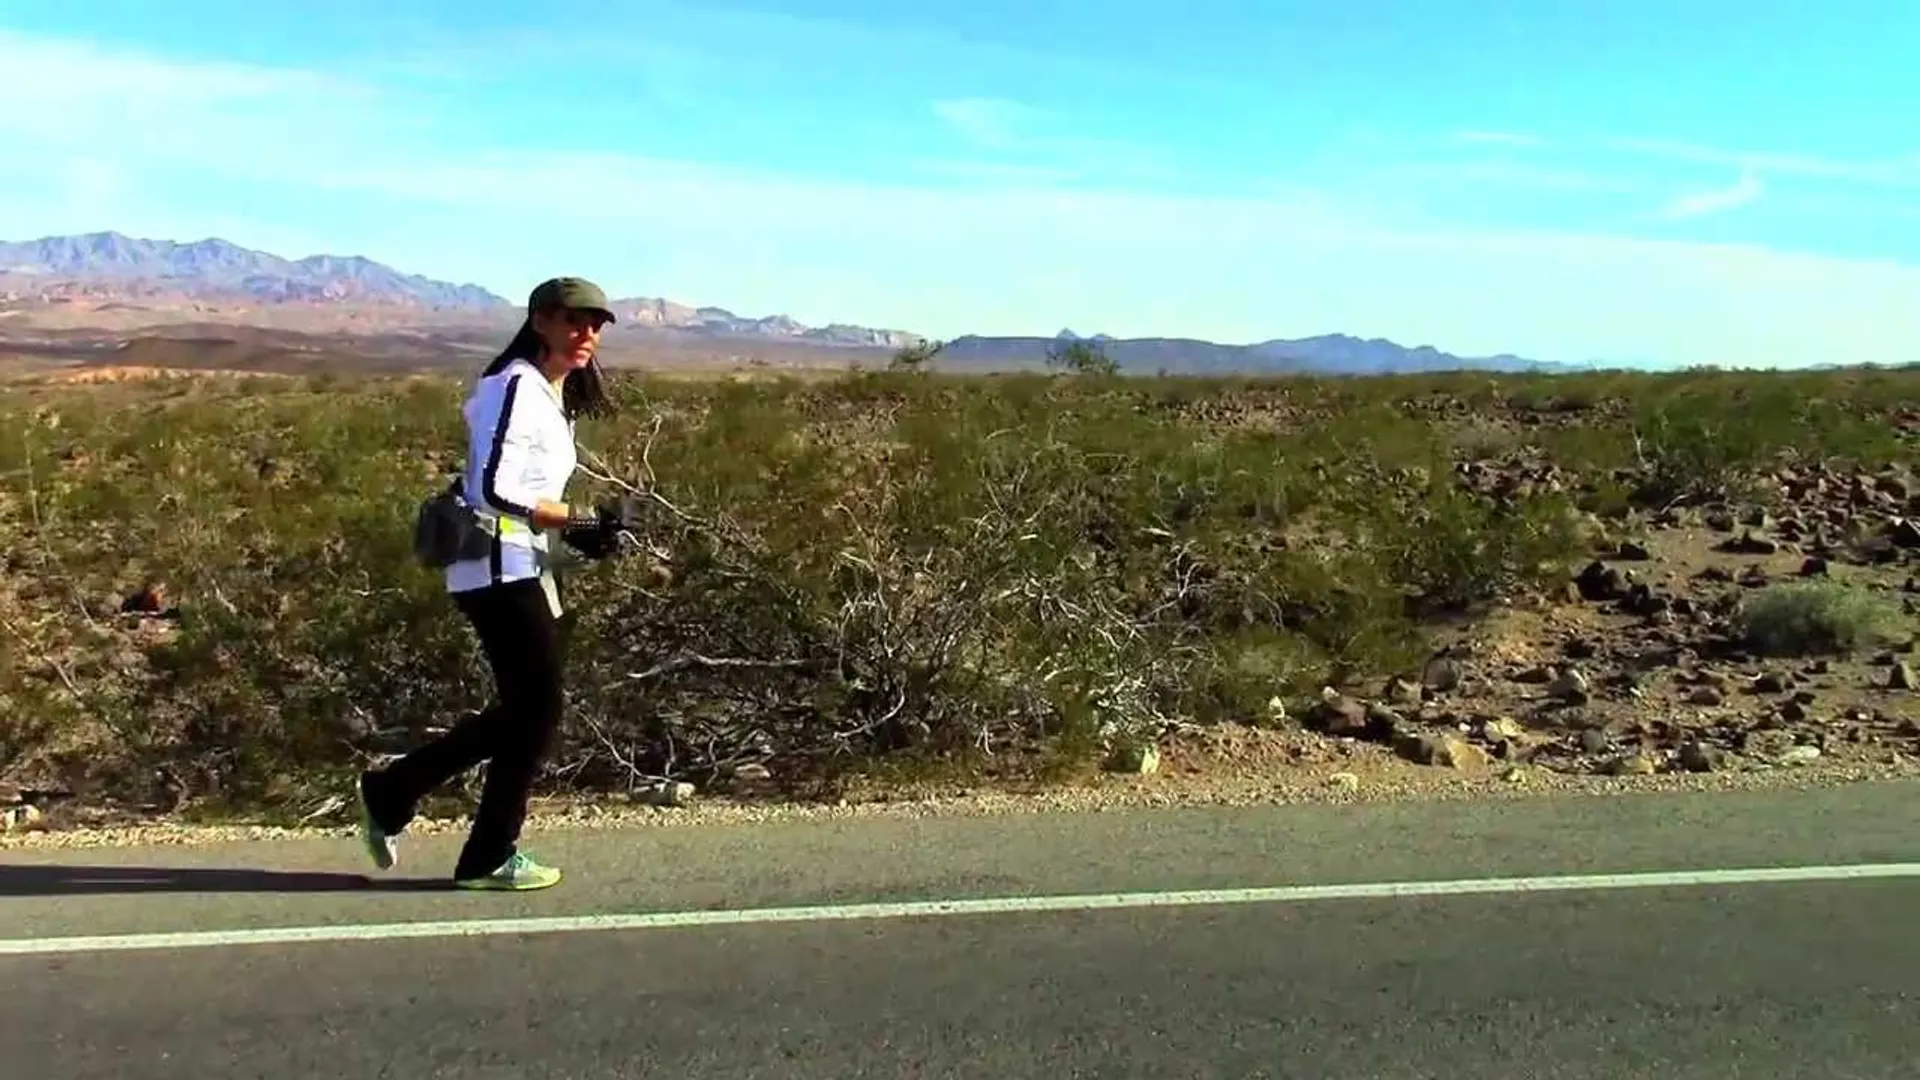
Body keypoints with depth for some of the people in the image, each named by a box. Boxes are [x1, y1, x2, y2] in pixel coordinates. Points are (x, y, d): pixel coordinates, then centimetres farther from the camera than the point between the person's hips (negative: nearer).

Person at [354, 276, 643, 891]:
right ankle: (489, 859, 11)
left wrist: (582, 533, 6)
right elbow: (495, 489, -22)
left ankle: (389, 794, 25)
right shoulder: (515, 387, -13)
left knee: (524, 710, 14)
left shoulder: (555, 396, 17)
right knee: (539, 709, -3)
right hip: (500, 569, -10)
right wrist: (587, 520, -20)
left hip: (524, 570, 10)